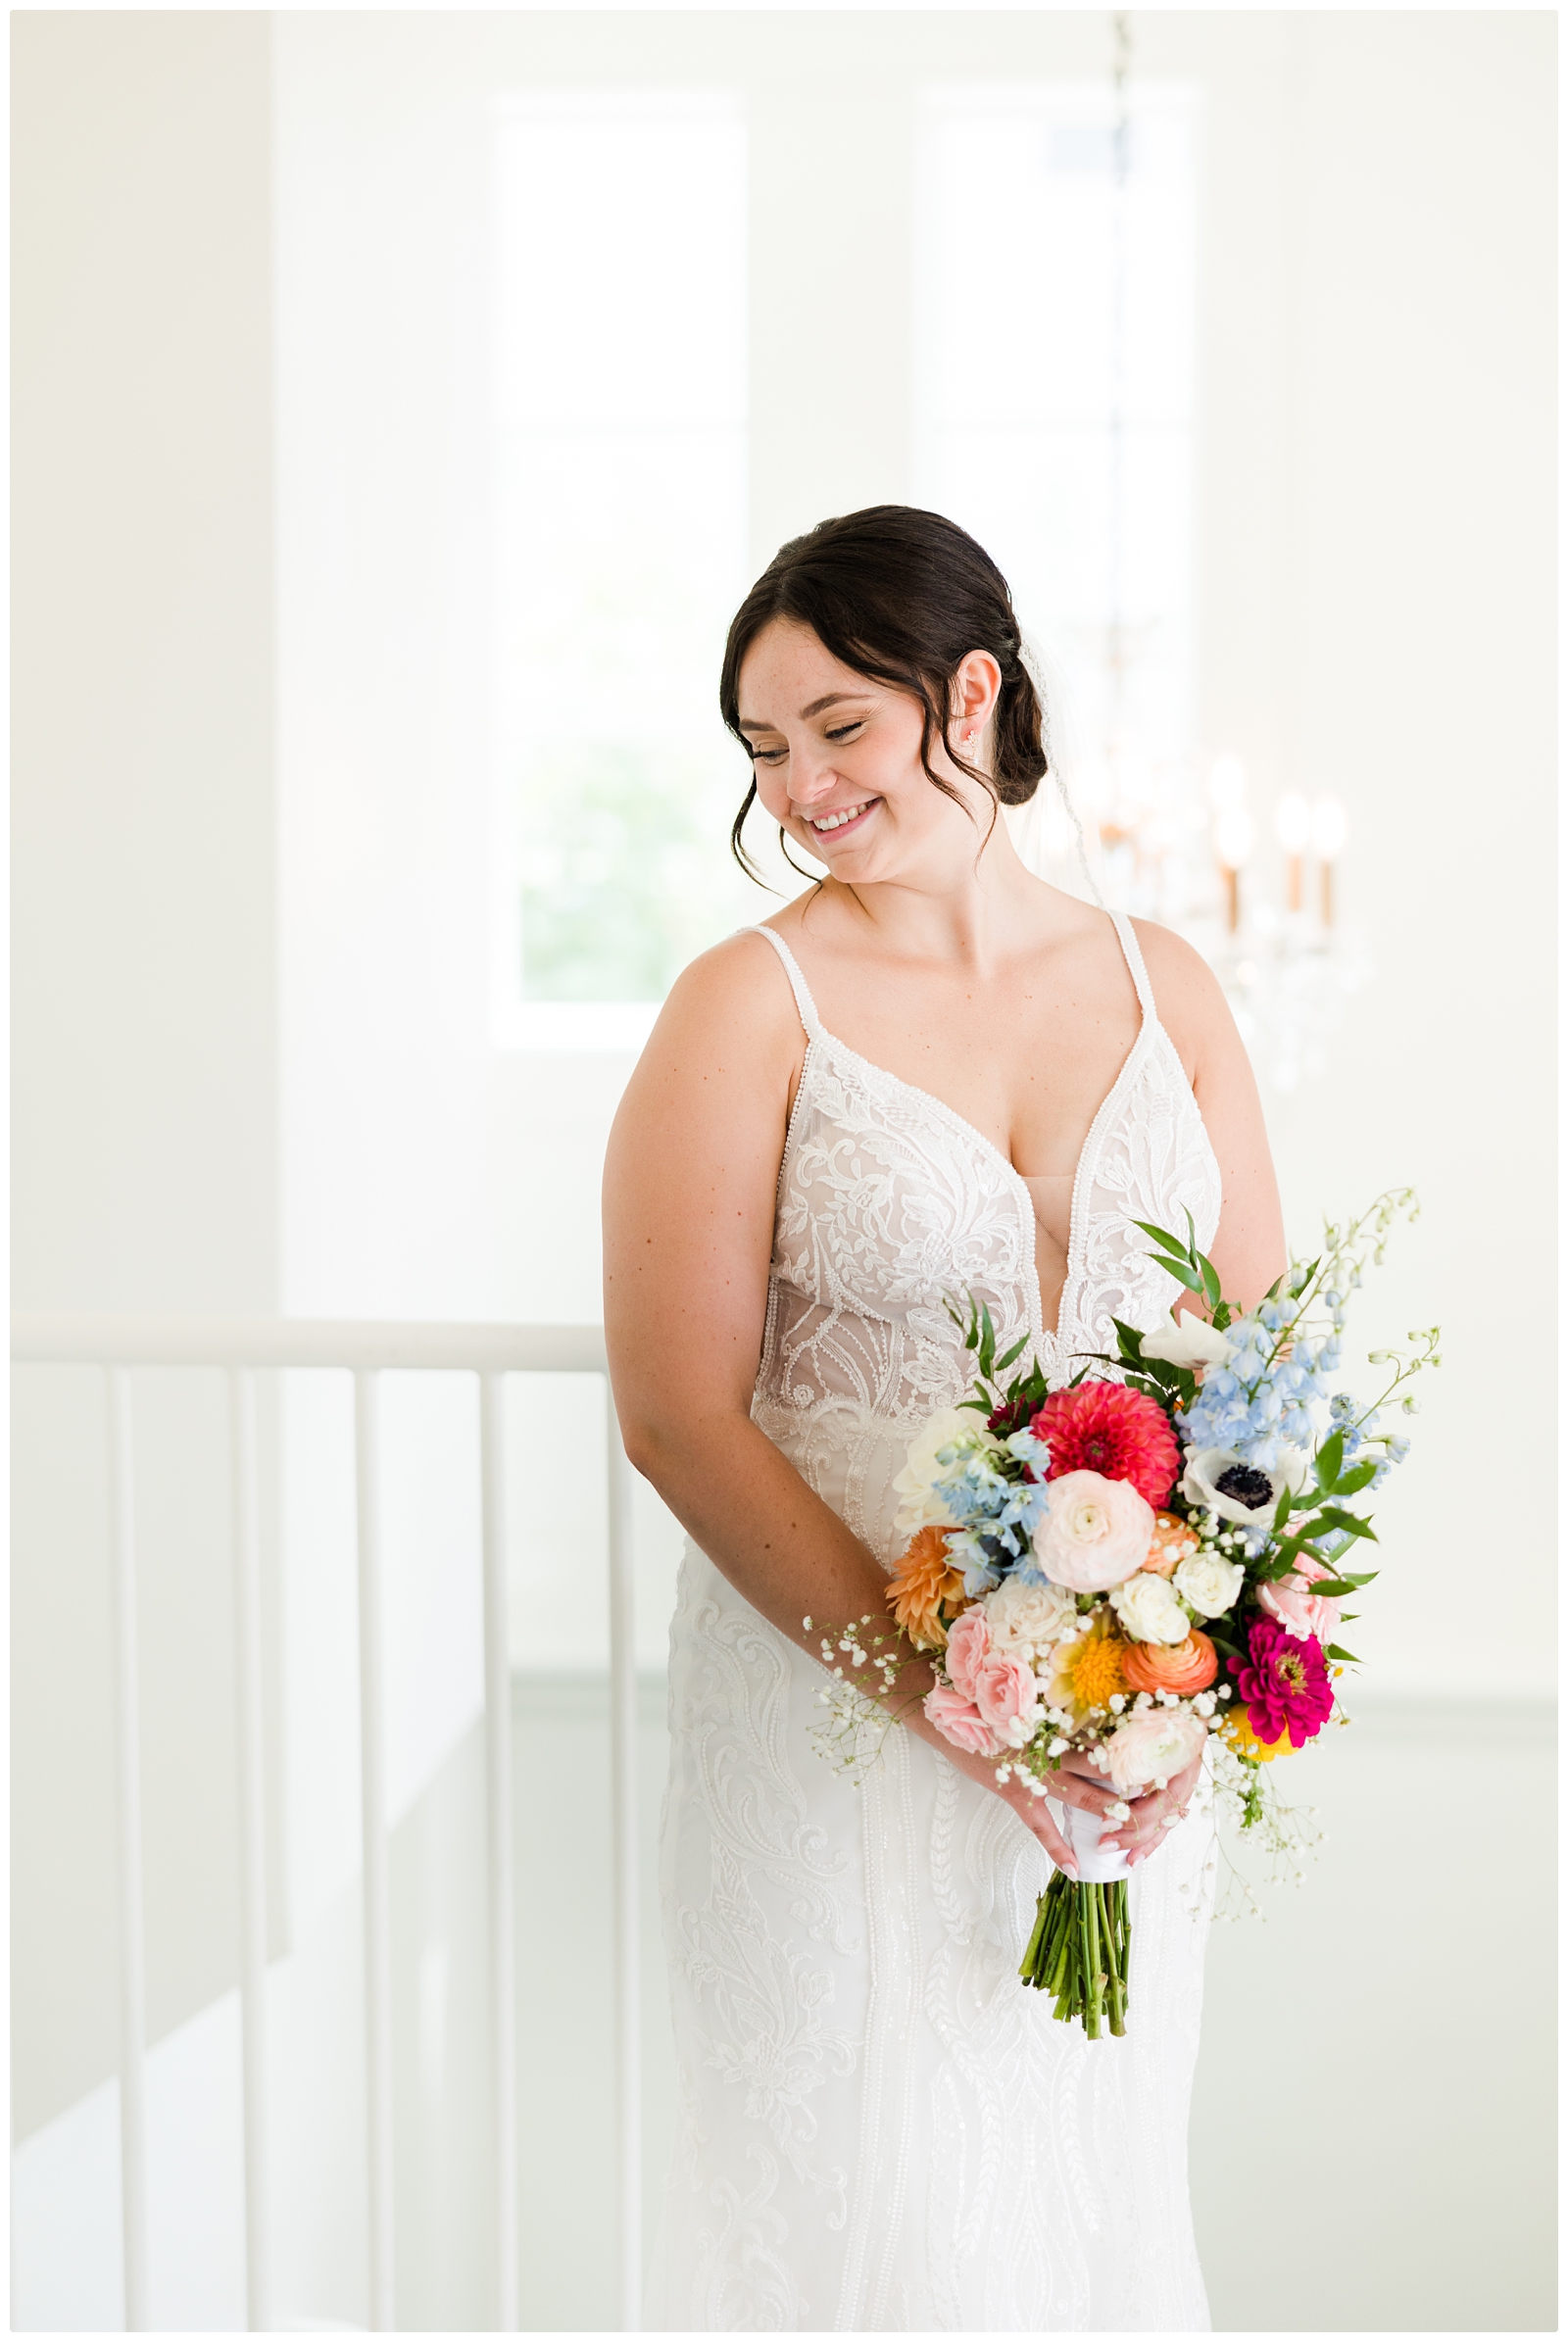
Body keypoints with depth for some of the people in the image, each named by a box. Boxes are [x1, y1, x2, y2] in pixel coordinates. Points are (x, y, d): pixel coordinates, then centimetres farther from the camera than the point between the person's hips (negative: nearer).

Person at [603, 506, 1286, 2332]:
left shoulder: (1159, 985, 5)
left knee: (1089, 2185, 16)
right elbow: (677, 1413, -12)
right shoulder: (749, 1006, -7)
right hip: (834, 1717, -3)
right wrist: (944, 1686, -18)